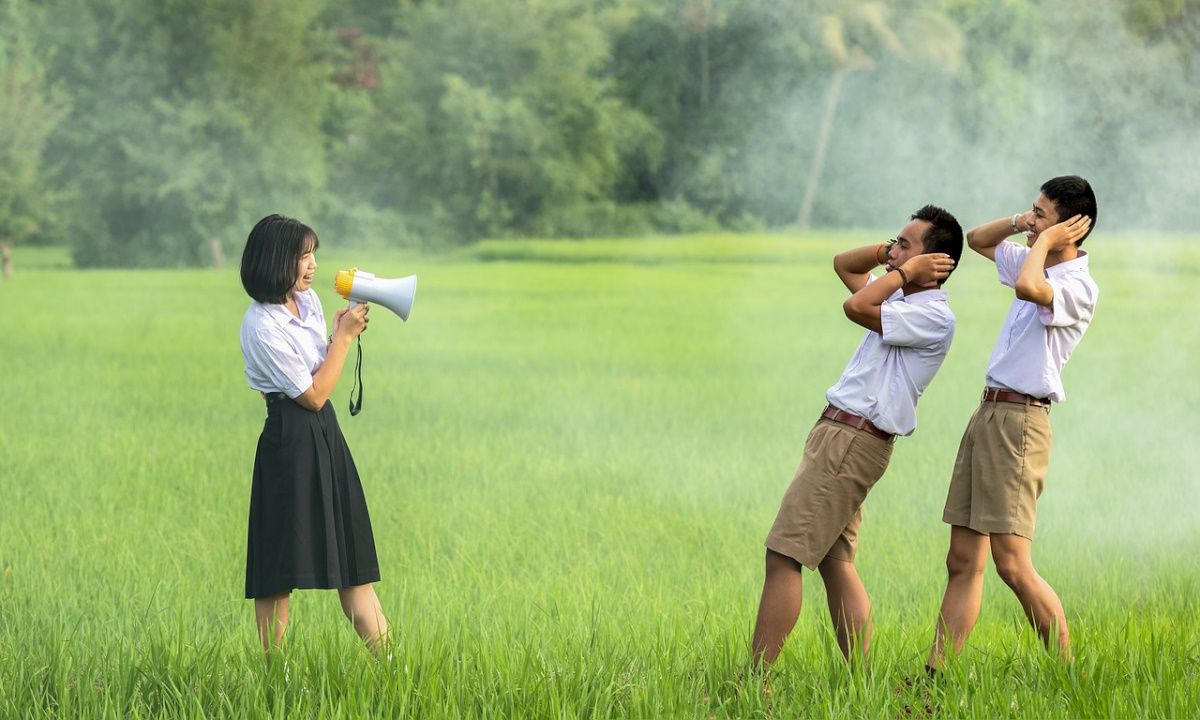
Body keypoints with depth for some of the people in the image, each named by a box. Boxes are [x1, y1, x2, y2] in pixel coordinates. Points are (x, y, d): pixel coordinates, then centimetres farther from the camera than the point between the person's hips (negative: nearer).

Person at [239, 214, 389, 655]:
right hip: (291, 442, -9)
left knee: (353, 557, 8)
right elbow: (312, 394, -14)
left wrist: (344, 333, 3)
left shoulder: (308, 300, 8)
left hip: (326, 436, 9)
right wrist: (344, 337, -8)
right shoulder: (262, 326, -18)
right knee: (281, 572, -2)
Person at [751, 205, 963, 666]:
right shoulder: (903, 300, 16)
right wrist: (888, 255, 12)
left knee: (783, 557, -12)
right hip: (839, 435, 10)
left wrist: (906, 270, -10)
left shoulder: (934, 317, -13)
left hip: (854, 441, -10)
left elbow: (856, 307, -24)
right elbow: (843, 265, 29)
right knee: (835, 564, 8)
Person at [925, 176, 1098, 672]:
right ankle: (935, 677, 6)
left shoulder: (1078, 287, -13)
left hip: (1019, 421, -9)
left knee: (1013, 566, -13)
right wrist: (1019, 223, 11)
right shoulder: (1037, 264, 15)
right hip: (988, 413, 9)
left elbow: (1028, 287, -35)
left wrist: (1044, 240, -16)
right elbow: (977, 240, 31)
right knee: (963, 562, 6)